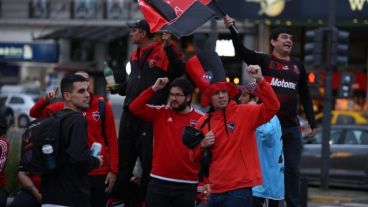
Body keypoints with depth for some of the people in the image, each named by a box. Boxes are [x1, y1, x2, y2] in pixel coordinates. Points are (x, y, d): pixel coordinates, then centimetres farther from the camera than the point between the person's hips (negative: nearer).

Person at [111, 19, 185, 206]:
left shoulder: (163, 52, -8)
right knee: (124, 157, 10)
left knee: (148, 159, 1)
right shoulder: (135, 56, 17)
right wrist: (119, 88, 14)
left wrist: (168, 47, -29)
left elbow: (180, 71, -23)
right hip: (130, 112, 8)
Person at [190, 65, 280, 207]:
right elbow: (195, 158, 17)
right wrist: (202, 146, -5)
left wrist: (260, 81, -29)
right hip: (216, 190, 5)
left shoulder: (244, 113, -4)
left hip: (240, 188, -5)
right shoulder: (203, 123, 8)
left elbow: (272, 107, -19)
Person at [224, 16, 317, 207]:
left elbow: (305, 96, 18)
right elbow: (241, 52, -18)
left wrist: (312, 122, 14)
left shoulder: (297, 66, 12)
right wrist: (232, 30, -34)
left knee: (293, 169, 7)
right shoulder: (263, 61, -1)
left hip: (292, 126, 4)